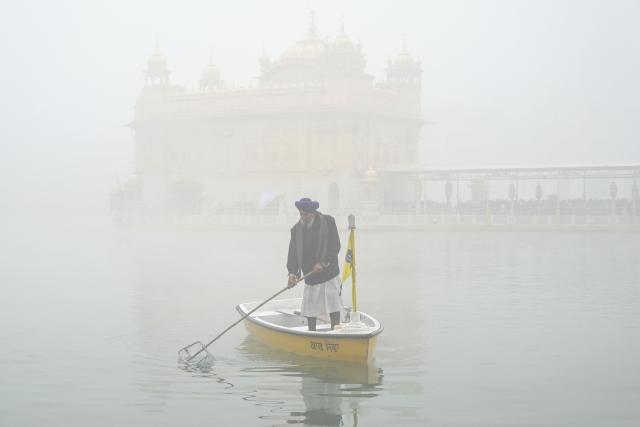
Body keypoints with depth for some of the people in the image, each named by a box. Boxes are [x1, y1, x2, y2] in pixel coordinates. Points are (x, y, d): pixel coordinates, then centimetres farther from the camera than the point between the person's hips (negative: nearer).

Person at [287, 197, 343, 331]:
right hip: (310, 277, 3)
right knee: (310, 310, 6)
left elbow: (335, 246, -9)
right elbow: (293, 253, -5)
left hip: (329, 273, -3)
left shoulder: (328, 222, -5)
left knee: (333, 306, -2)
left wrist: (323, 262, -19)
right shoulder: (296, 229, 1)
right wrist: (292, 272, -21)